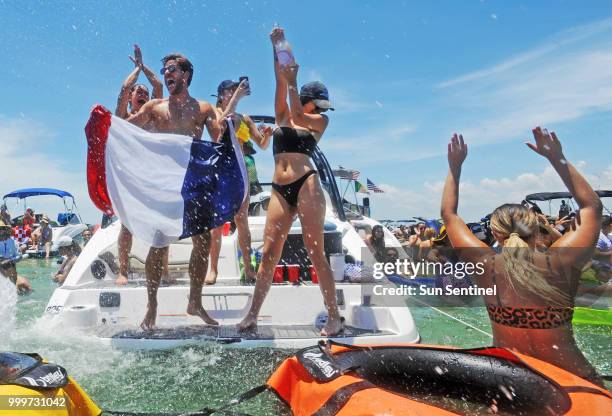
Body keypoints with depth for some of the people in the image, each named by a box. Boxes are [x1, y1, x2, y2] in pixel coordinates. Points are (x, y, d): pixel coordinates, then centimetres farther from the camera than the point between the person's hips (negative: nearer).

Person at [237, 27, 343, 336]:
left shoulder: (320, 121, 14)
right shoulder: (282, 117, 20)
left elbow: (298, 116, -4)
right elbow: (280, 83, 12)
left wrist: (293, 80, 0)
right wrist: (278, 48, 4)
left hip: (307, 186, -3)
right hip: (280, 190, 3)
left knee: (315, 252, -6)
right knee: (269, 252, -2)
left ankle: (334, 317, 1)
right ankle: (252, 316, 2)